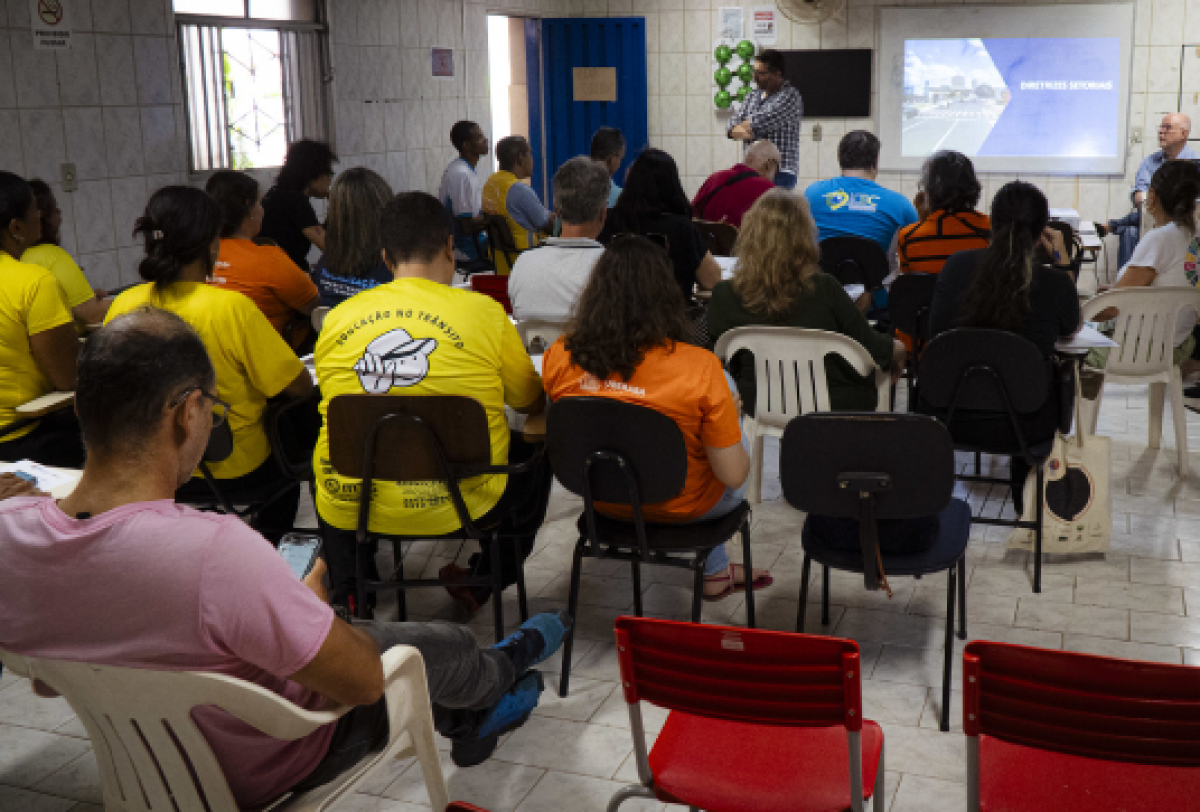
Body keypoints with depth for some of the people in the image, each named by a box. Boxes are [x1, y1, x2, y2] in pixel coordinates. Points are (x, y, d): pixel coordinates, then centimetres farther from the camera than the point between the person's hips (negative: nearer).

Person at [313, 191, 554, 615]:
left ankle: (349, 590, 34)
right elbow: (532, 403, 6)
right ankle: (483, 581, 31)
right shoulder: (483, 313, -9)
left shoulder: (337, 318, -2)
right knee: (536, 453, 27)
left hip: (352, 506, 3)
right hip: (463, 505, -2)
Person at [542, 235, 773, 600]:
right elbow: (733, 475, -22)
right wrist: (728, 412, -2)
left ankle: (716, 572, 43)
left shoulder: (558, 356, -17)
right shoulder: (699, 368, -29)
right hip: (684, 508, -4)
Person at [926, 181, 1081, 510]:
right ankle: (1023, 493, 48)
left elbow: (935, 332, 5)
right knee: (1062, 377, 32)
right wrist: (1063, 264, 8)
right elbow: (1072, 330, 8)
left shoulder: (956, 265, -10)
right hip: (1022, 428, -2)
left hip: (949, 419, 2)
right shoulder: (1054, 283, -15)